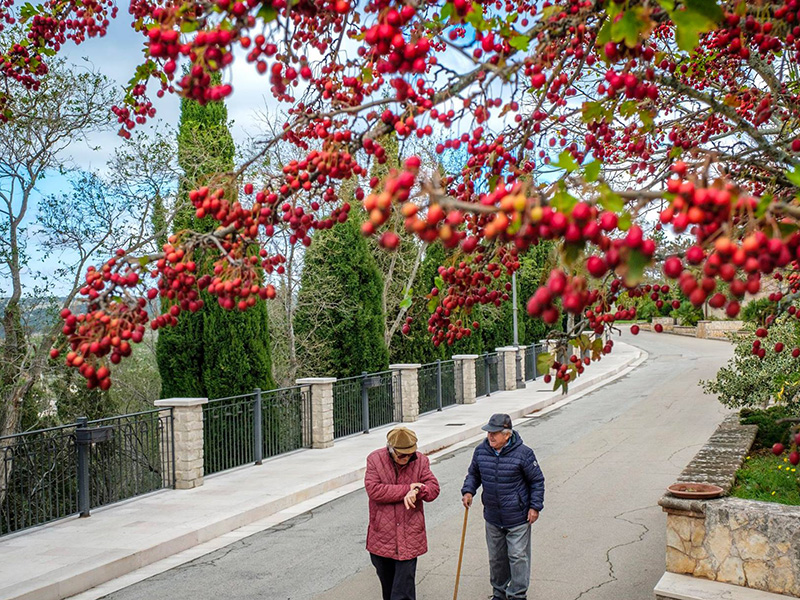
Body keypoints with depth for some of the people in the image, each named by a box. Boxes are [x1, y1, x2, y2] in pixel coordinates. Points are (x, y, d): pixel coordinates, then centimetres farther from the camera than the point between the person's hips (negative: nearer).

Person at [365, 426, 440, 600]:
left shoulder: (420, 461, -2)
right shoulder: (375, 460, -8)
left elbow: (434, 489, -5)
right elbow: (373, 490, -19)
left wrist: (416, 491, -27)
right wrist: (408, 489, -20)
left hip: (409, 536, -1)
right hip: (381, 535, 1)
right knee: (386, 582, 19)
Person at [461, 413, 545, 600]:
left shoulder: (523, 453, -15)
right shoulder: (481, 451, -3)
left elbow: (537, 481, -5)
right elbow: (473, 474, 13)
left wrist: (535, 506, -8)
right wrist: (468, 491, -5)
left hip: (518, 518, -4)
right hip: (492, 517, 5)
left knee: (518, 557, 2)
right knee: (496, 557, 17)